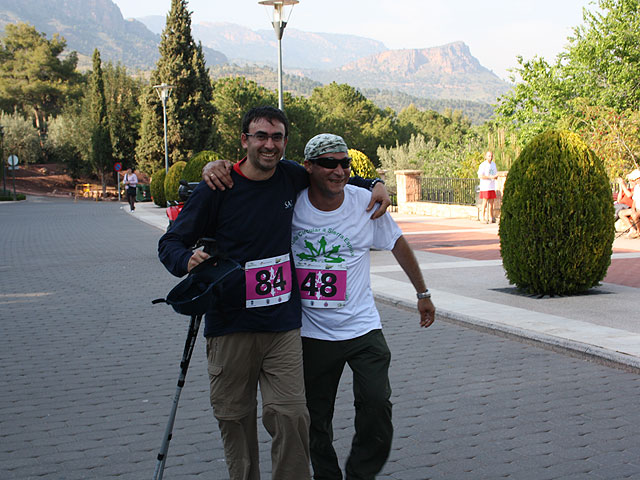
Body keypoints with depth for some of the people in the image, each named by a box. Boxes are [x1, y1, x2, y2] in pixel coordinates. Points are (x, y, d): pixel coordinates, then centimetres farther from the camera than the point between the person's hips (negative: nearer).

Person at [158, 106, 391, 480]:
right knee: (235, 420, 8)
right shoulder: (218, 188, -6)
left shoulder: (290, 176, 5)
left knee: (291, 414, -9)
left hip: (283, 326, 2)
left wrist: (373, 185, 12)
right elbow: (170, 242, 0)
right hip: (230, 327, -2)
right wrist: (188, 260, -23)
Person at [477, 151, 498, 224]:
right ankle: (483, 218, -1)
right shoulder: (483, 165, -8)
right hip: (485, 187, -7)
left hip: (492, 187, 7)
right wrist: (490, 177, -20)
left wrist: (496, 176, -3)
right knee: (485, 202, -5)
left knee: (491, 202, 7)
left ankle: (491, 217, 13)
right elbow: (480, 176, -16)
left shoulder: (493, 164, 14)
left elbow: (495, 174, 23)